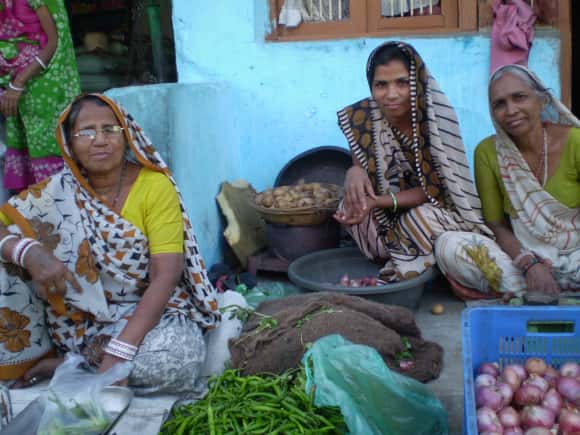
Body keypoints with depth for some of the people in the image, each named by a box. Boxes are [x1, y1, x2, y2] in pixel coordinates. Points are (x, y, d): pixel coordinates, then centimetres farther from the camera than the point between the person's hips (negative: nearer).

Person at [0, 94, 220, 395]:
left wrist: (119, 351, -30)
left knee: (179, 359, -35)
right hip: (81, 318, 2)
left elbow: (165, 276, -20)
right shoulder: (57, 192, -4)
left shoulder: (155, 185, -13)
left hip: (147, 310, -2)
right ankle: (26, 359, -4)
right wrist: (29, 252, -35)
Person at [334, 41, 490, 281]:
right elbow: (360, 167, -5)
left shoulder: (437, 115, -22)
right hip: (391, 217, 4)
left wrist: (379, 201, -32)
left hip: (441, 211, -3)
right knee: (349, 205, -22)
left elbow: (435, 190, -19)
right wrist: (354, 172, -31)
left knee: (420, 217, -34)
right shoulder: (363, 116, -13)